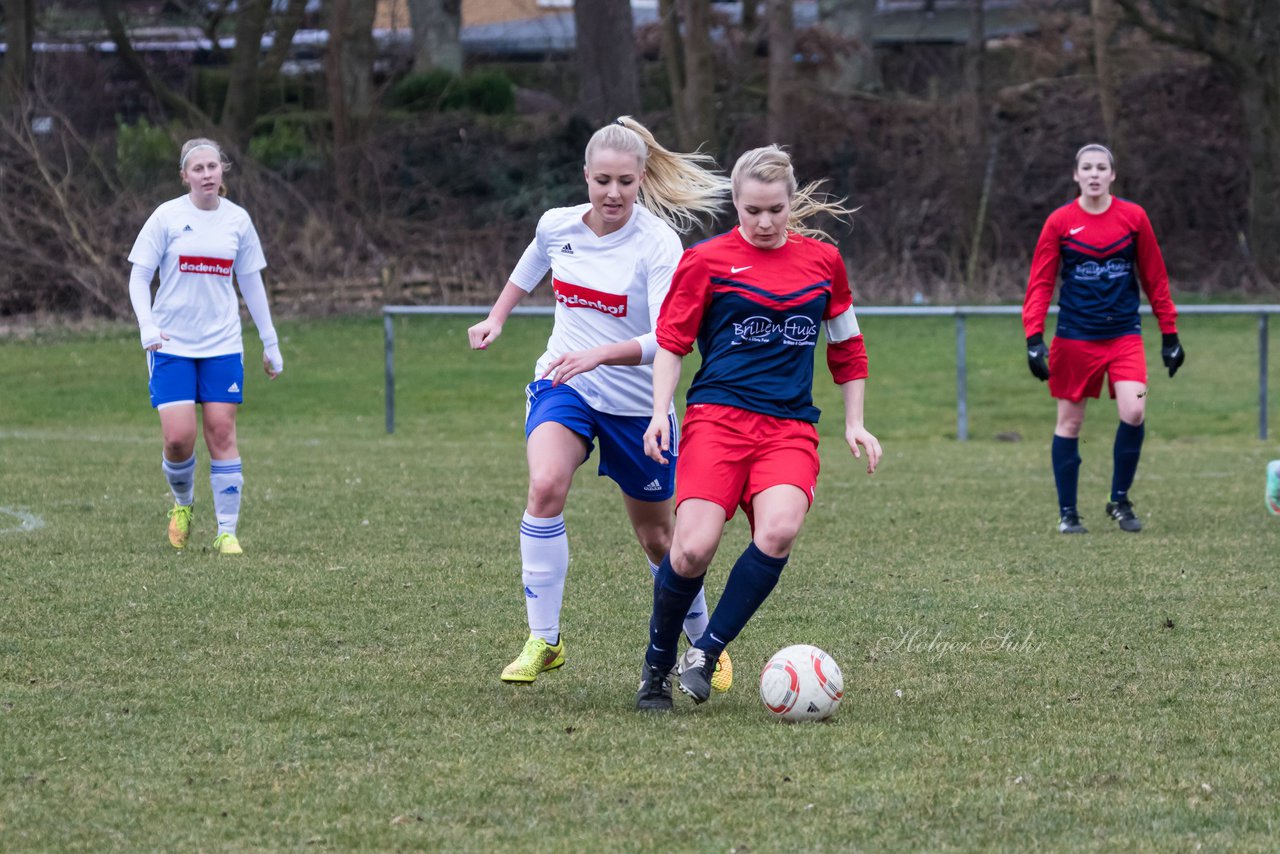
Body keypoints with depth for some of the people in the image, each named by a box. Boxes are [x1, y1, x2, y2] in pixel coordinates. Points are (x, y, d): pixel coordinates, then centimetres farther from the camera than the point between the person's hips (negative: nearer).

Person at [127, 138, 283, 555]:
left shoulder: (237, 219, 4)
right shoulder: (168, 216, -4)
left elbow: (251, 282, 13)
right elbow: (139, 276, -2)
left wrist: (270, 342, 13)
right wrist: (148, 327, -18)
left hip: (223, 344, 2)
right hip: (172, 344, -2)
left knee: (222, 432, -3)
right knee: (178, 437, -10)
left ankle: (227, 532, 2)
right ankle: (183, 502, 20)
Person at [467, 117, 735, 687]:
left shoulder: (659, 243, -18)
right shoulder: (556, 226, -5)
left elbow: (666, 339, -28)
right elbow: (529, 270, 21)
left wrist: (598, 354, -41)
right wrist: (496, 318, 14)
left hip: (636, 403, -2)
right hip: (562, 387, 2)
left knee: (656, 537, 11)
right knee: (545, 487, -27)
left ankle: (704, 644, 37)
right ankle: (543, 640, -20)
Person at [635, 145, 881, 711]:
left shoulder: (823, 260, 13)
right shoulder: (707, 260, 4)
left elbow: (846, 347, 24)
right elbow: (670, 340, 7)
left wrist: (854, 424, 20)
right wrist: (660, 412, -5)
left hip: (791, 426, 2)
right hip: (718, 415, -2)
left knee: (778, 532, -27)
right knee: (693, 548, -19)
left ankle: (706, 653, -13)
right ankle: (656, 667, 5)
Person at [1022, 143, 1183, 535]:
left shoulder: (1133, 217, 2)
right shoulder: (1060, 222, -1)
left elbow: (1155, 278, 8)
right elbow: (1040, 283, 0)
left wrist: (1170, 334, 7)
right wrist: (1034, 338, -11)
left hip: (1124, 333, 0)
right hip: (1075, 337, 0)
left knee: (1134, 412, -16)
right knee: (1069, 421, 3)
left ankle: (1120, 500, 4)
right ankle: (1067, 513, 14)